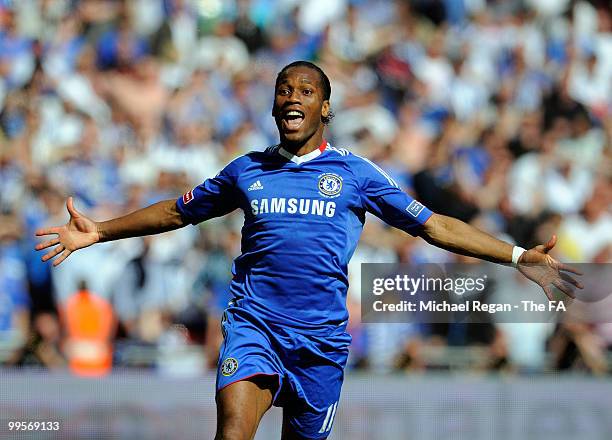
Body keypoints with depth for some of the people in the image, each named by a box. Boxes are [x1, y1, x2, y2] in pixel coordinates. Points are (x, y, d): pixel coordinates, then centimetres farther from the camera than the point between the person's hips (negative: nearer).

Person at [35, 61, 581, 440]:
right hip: (253, 324, 0)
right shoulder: (247, 170, 12)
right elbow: (178, 211, 26)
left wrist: (519, 258, 1)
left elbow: (434, 226, 7)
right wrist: (100, 232, 23)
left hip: (321, 336, 0)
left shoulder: (355, 174, 6)